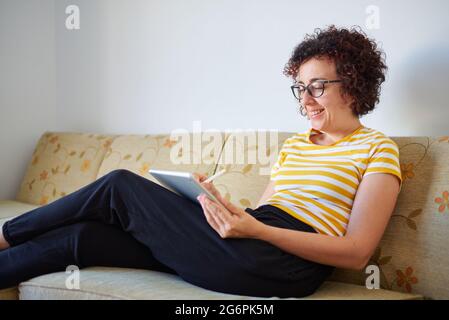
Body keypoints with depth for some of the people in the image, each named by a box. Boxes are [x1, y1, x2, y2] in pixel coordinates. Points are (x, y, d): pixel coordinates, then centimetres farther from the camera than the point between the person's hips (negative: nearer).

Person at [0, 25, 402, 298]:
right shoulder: (294, 144, 23)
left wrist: (257, 230, -19)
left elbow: (356, 253, -9)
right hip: (251, 252, 7)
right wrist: (219, 201, -2)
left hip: (281, 264, -6)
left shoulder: (377, 148, 2)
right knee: (81, 235, -4)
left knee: (121, 186, -5)